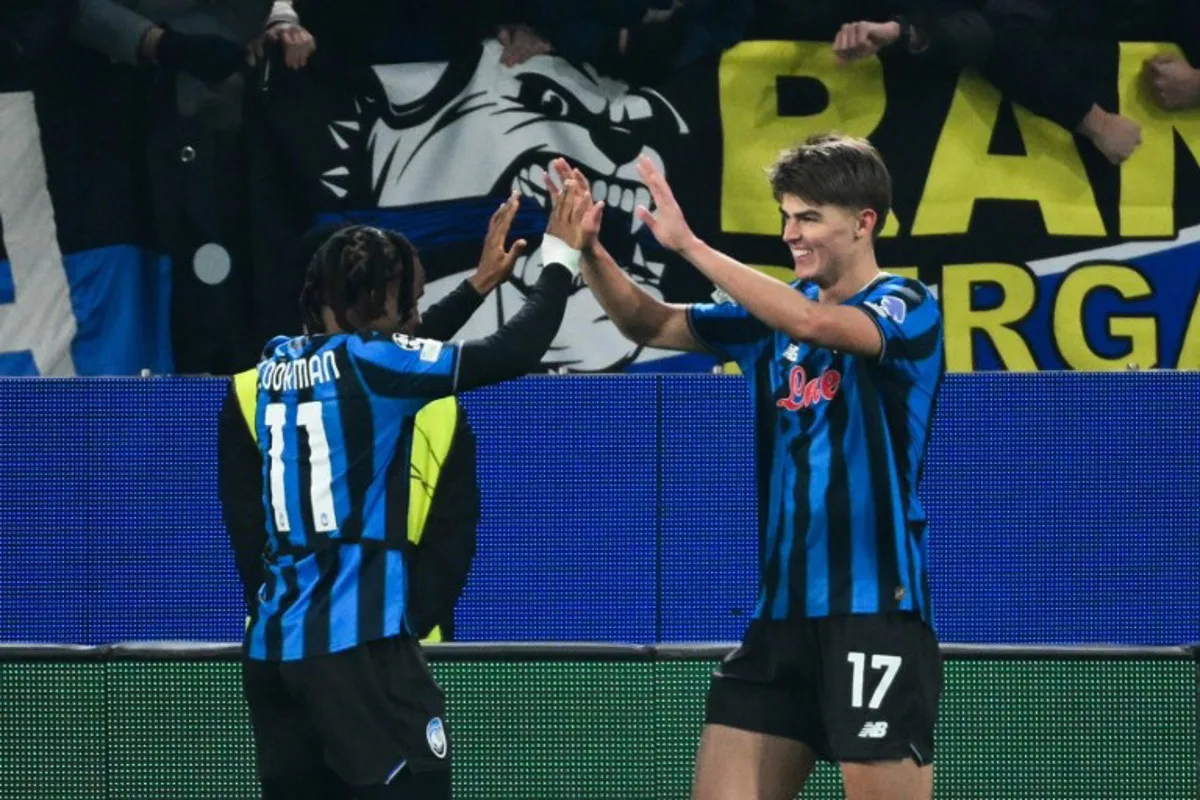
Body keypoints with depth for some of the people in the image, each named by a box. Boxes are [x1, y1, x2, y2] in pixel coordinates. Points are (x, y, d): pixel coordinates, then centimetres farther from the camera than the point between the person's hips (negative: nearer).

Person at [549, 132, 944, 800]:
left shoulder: (907, 309, -8)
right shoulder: (776, 314, 13)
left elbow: (814, 324, -27)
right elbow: (652, 324, 11)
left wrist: (688, 243, -26)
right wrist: (591, 252, -7)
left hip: (874, 611, -7)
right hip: (783, 610, 7)